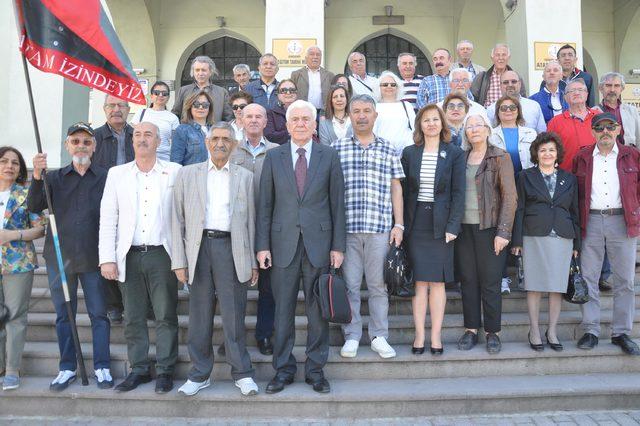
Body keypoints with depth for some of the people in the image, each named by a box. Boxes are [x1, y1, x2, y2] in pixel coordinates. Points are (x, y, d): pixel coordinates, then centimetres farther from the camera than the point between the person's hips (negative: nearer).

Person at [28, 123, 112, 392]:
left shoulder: (106, 178, 2)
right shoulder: (54, 178, 9)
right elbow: (34, 207, -2)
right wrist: (37, 176, -18)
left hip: (93, 258, -2)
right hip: (59, 257, 2)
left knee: (99, 314, 3)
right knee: (63, 315, 10)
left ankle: (102, 367, 14)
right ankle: (67, 368, 22)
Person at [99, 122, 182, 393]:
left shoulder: (174, 172, 3)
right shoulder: (117, 174, 9)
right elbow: (107, 218, 6)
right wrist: (107, 258, -1)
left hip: (162, 255, -2)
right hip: (129, 256, 2)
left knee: (166, 315, 2)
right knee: (133, 317, 9)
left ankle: (165, 370, 15)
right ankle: (139, 368, 23)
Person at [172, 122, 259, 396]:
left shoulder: (245, 177, 12)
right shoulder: (187, 174, 11)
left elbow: (250, 220, 10)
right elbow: (178, 220, 7)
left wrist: (253, 261, 5)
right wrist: (179, 261, 0)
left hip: (231, 248, -1)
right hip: (199, 247, 1)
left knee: (234, 314, 1)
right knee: (199, 315, 7)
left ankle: (242, 373, 14)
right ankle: (200, 374, 20)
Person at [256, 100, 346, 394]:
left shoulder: (329, 156, 4)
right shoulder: (273, 157, 6)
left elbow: (337, 203, 3)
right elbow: (265, 204, 5)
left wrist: (338, 246, -1)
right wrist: (262, 245, -1)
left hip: (319, 243, 0)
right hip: (283, 244, 1)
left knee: (318, 311, 7)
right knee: (283, 311, 7)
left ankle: (315, 370, 21)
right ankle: (283, 370, 22)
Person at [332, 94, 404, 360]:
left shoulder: (388, 149, 11)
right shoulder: (336, 148, 7)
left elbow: (396, 188, 11)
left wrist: (398, 224, 4)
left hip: (380, 227, 1)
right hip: (346, 226, 0)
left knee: (378, 284, 5)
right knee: (349, 284, 4)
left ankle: (379, 336, 17)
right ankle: (351, 337, 16)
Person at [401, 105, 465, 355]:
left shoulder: (454, 154, 3)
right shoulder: (409, 153, 7)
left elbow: (458, 192, 0)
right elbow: (403, 190, 6)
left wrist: (453, 226, -9)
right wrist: (401, 225, 0)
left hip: (441, 225, -1)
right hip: (415, 224, 1)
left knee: (437, 282, 4)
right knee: (419, 282, 2)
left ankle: (436, 336, 12)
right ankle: (419, 335, 10)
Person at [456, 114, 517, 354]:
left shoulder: (500, 158, 0)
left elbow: (509, 197, -4)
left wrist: (503, 232, -11)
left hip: (489, 227, -3)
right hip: (463, 227, 3)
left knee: (490, 282, 1)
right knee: (467, 280, 7)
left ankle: (492, 332, 14)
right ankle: (471, 329, 18)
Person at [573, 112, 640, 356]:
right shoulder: (582, 158, 7)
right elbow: (574, 192, 9)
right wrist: (576, 221, 1)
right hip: (591, 222, 0)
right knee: (588, 278, 1)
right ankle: (590, 331, 10)